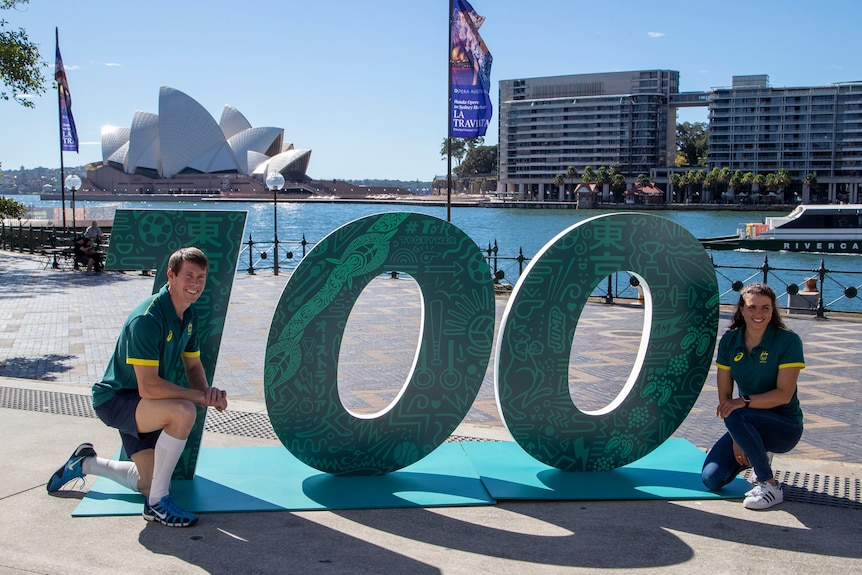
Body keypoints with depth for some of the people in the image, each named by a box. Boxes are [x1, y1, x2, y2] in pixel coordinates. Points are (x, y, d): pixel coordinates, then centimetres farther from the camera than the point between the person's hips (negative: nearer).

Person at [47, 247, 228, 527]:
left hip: (142, 405, 9)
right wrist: (200, 396, -28)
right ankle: (158, 503, -20)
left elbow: (193, 366, 8)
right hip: (115, 399, -9)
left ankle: (86, 463, 39)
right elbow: (148, 387, -34)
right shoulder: (147, 319, -29)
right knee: (183, 411, -36)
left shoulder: (189, 314, -1)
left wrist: (208, 391, -14)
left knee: (149, 484, 15)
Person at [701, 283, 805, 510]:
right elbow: (724, 395, -5)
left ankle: (771, 487, -18)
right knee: (711, 479, -10)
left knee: (737, 417, -35)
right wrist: (736, 441, -13)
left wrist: (744, 401, -34)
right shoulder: (729, 341, -3)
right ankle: (759, 455, 20)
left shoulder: (788, 341, -14)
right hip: (749, 420, 5)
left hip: (785, 426, -5)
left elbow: (784, 394, -20)